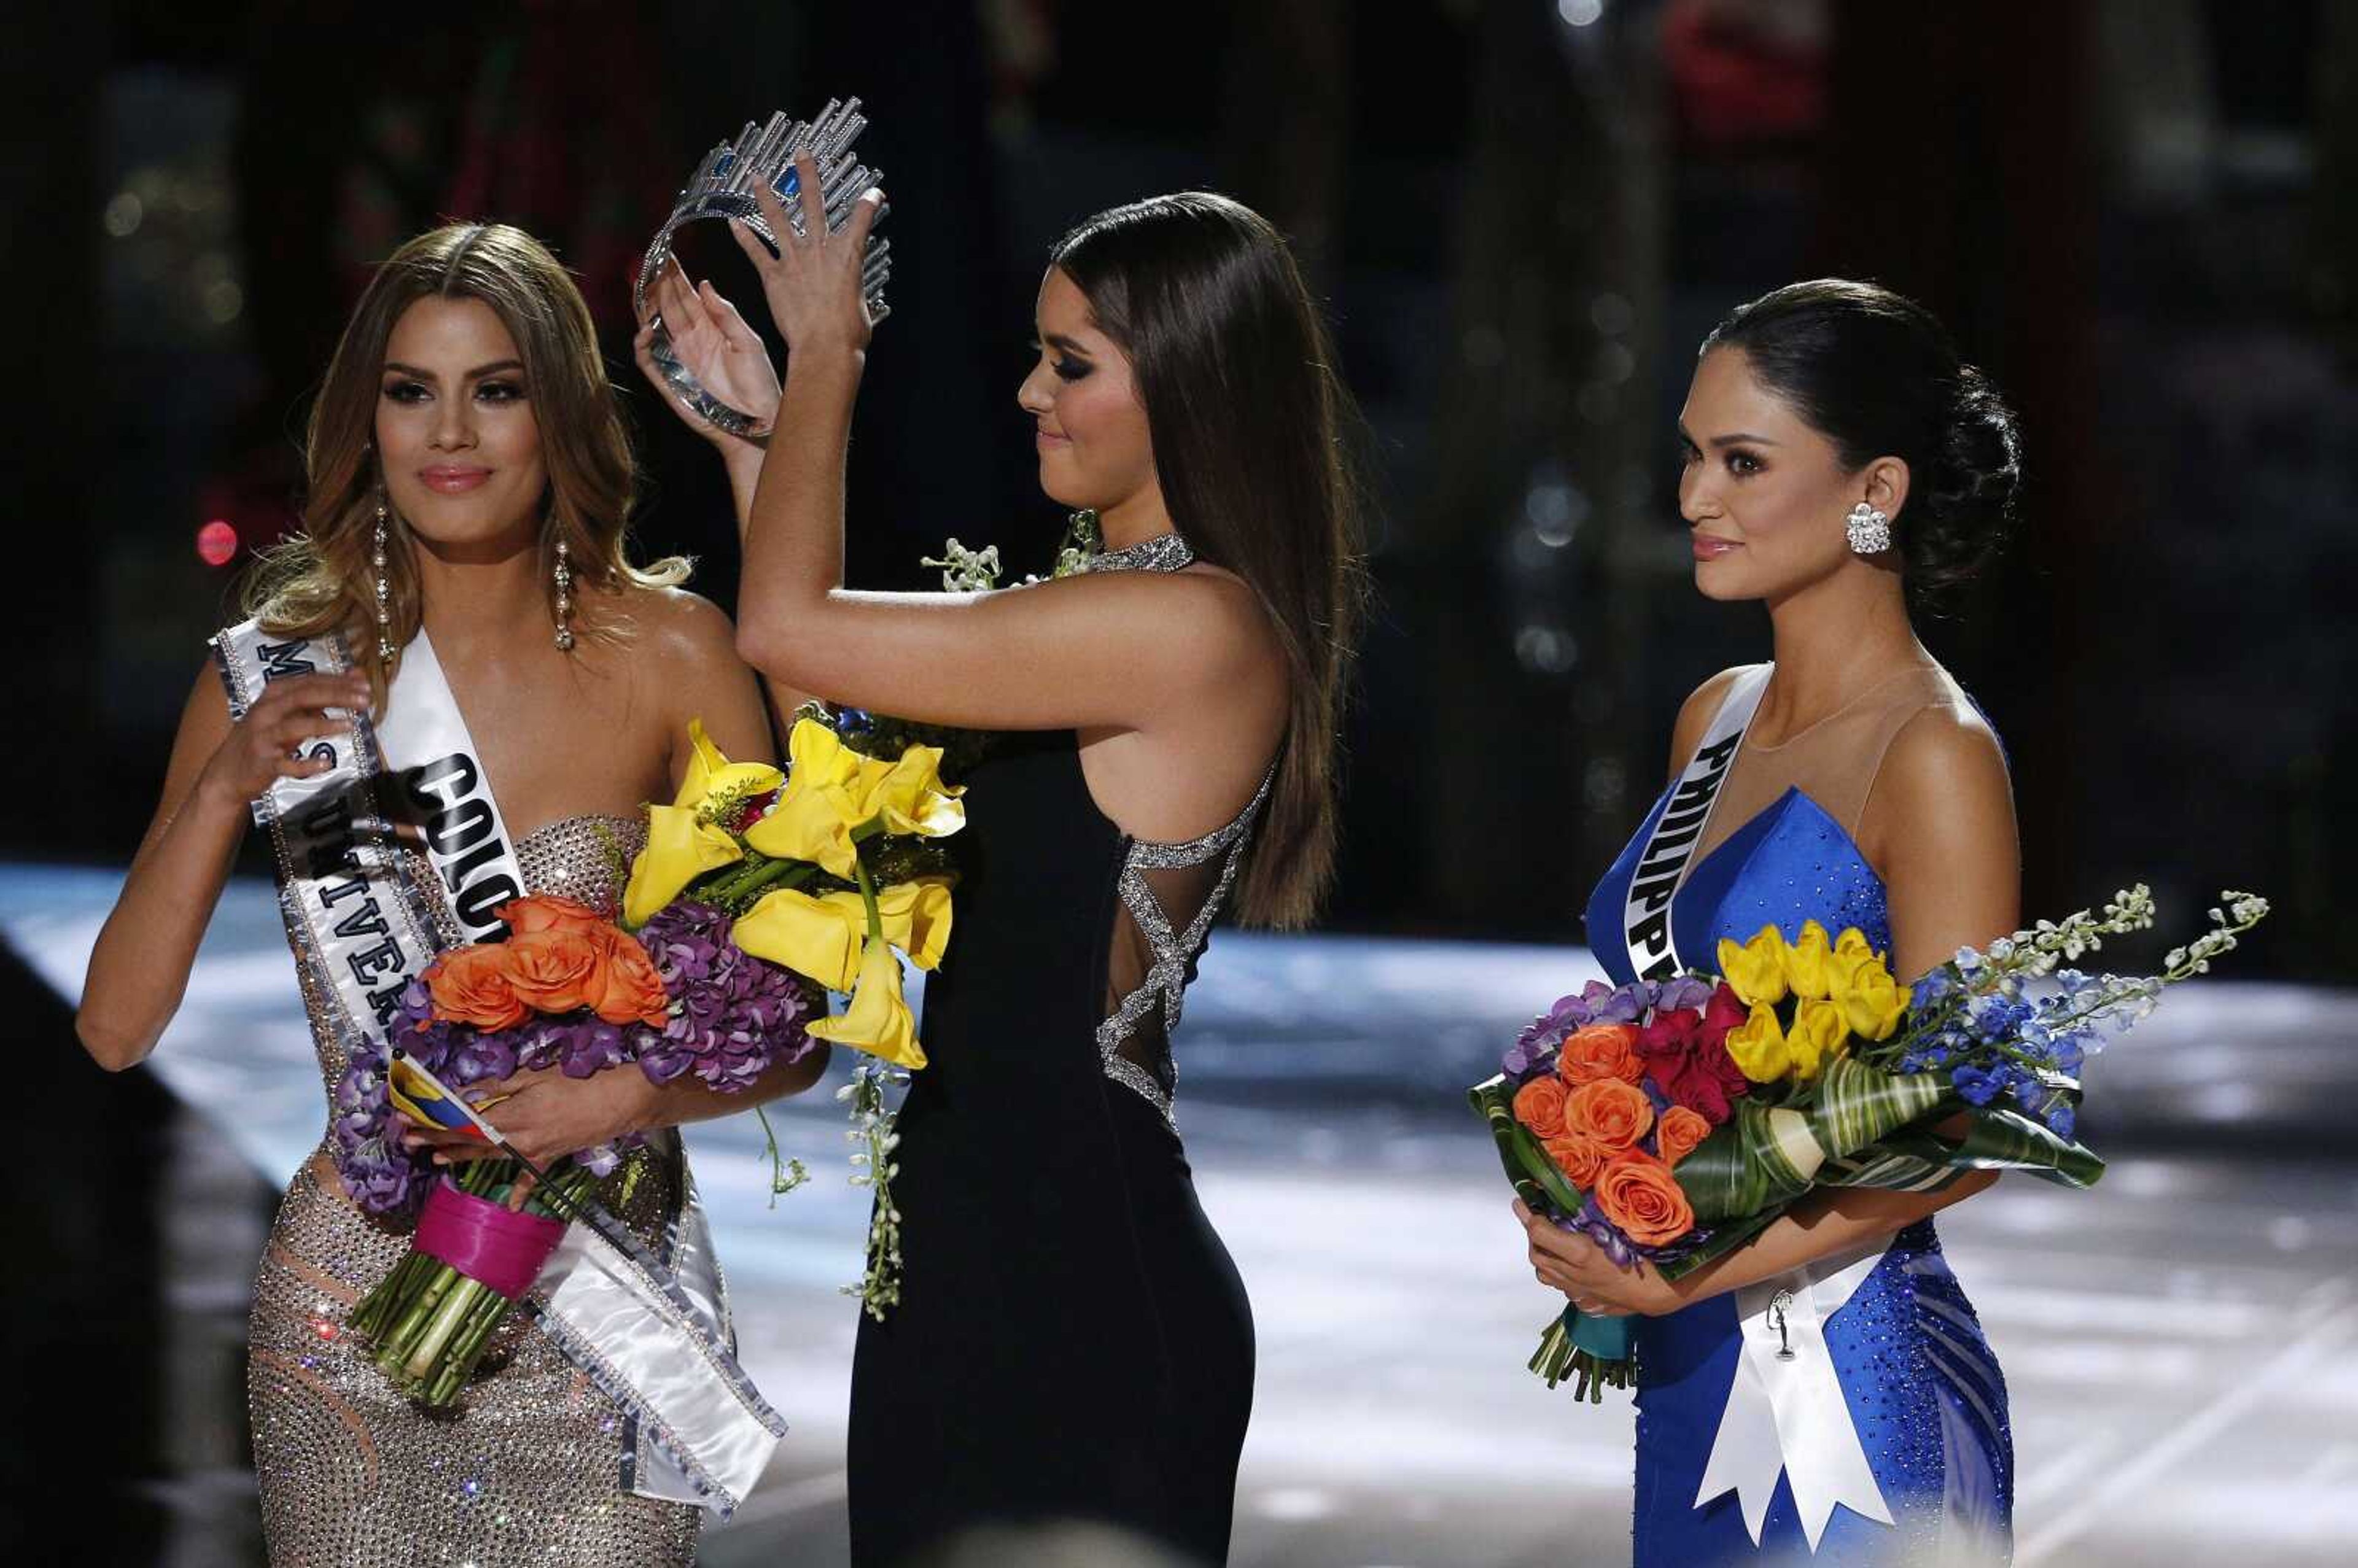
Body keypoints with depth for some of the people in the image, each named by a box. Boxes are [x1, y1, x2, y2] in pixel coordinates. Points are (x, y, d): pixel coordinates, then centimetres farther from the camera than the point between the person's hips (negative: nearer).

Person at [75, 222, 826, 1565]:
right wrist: (226, 788, -14)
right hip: (355, 1300, 1)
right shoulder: (285, 670, 0)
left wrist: (630, 1096, -20)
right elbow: (117, 1027, -1)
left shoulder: (668, 652, -4)